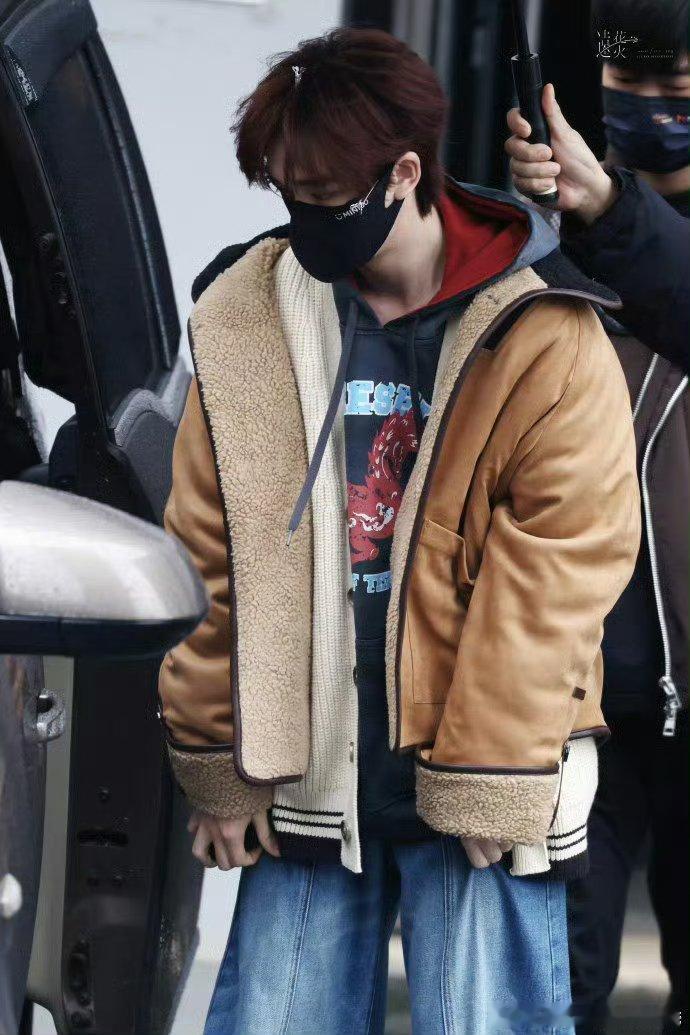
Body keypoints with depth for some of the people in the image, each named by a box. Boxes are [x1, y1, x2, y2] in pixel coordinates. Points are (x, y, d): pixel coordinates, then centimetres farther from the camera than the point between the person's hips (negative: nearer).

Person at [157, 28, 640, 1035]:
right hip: (304, 779, 3)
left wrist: (490, 781, -10)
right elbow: (211, 555, 6)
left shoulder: (544, 339, -7)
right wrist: (218, 762, 5)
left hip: (479, 790, -3)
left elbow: (557, 568, -9)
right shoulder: (246, 317, 3)